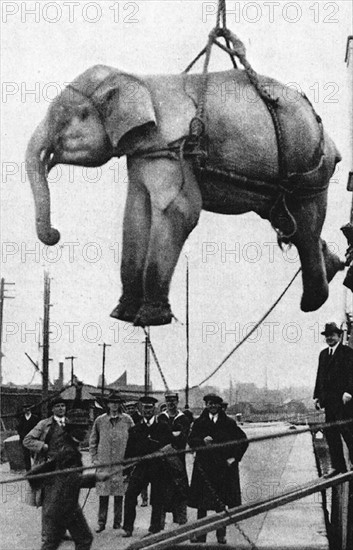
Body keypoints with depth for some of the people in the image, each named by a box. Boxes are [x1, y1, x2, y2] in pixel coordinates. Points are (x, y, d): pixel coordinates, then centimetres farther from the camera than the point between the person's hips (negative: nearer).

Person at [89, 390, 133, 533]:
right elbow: (93, 441, 13)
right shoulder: (100, 420, 5)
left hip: (121, 462, 0)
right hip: (103, 462, 0)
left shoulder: (127, 420, 3)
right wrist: (94, 458, 6)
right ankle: (101, 522, 5)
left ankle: (117, 522, 13)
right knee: (103, 494, -1)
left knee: (119, 493, 4)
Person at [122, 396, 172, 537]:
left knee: (157, 500, 1)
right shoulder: (135, 430, 11)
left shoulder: (163, 428, 5)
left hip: (158, 468, -1)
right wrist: (128, 471, 6)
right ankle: (128, 528, -7)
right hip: (139, 467, 1)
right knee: (130, 495, -13)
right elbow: (129, 452, 11)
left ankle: (155, 529, 11)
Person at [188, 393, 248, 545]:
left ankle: (221, 535, 8)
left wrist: (234, 458, 2)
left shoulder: (229, 423, 5)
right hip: (203, 467, 1)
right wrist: (203, 441, -19)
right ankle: (200, 535, 6)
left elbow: (243, 440, 9)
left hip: (223, 467, -1)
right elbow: (191, 440, 1)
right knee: (201, 503, 0)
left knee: (221, 503, 0)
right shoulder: (199, 422, 8)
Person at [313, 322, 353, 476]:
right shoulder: (323, 354, 19)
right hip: (329, 400, 7)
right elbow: (319, 376, 19)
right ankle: (337, 466, 7)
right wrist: (317, 396, 12)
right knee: (330, 433, 4)